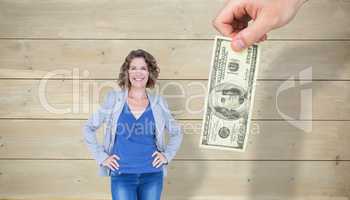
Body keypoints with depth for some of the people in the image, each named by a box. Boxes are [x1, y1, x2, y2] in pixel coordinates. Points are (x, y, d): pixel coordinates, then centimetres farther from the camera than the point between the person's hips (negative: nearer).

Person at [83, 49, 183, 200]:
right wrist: (101, 157, -2)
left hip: (152, 174, 2)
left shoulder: (158, 103, 2)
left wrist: (167, 155, 3)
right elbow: (89, 128, 4)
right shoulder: (114, 99, -2)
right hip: (122, 174, -1)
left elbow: (176, 133, 15)